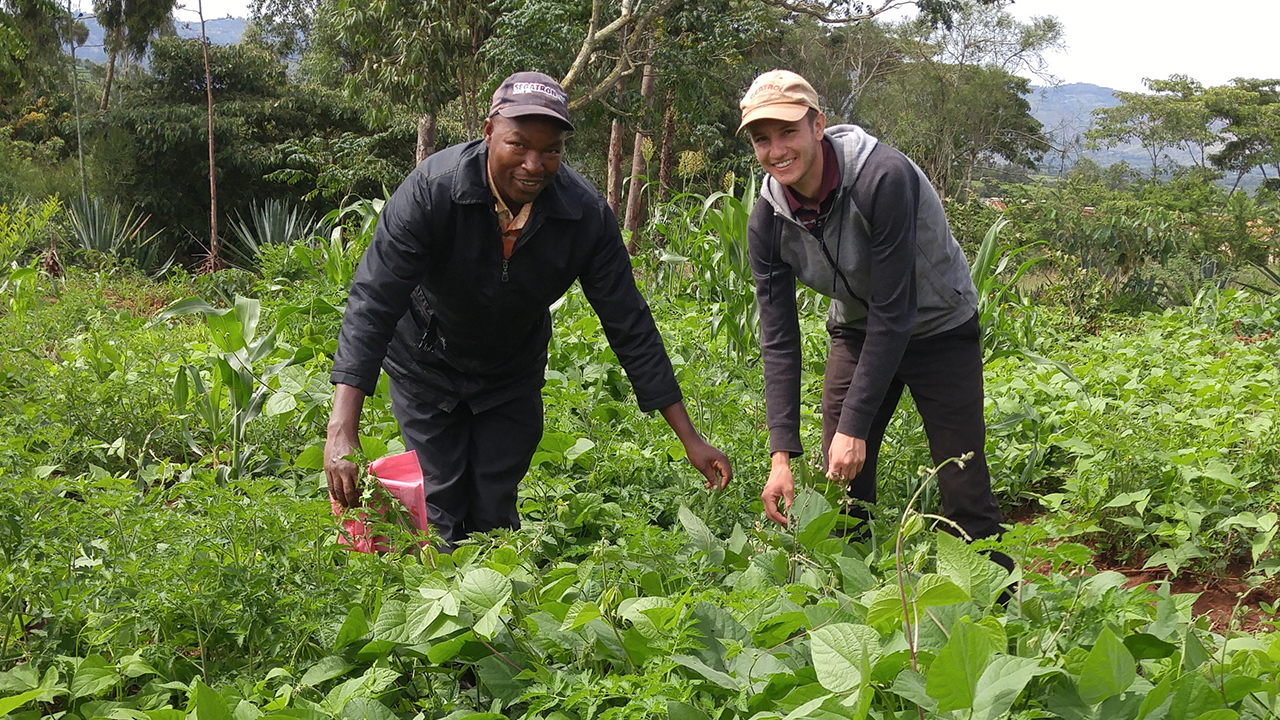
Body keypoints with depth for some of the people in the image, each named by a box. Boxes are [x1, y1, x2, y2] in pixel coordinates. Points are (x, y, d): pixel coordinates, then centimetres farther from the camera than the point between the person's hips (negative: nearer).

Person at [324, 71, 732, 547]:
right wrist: (342, 432, -43)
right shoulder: (432, 189, -30)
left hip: (512, 373, 2)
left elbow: (631, 328, -15)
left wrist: (690, 439, -16)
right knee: (440, 511, -3)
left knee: (496, 516, 3)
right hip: (426, 365, -2)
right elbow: (372, 303, -34)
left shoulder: (586, 214, -23)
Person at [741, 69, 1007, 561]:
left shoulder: (884, 177, -31)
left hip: (939, 328, -4)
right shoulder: (767, 218, -14)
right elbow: (778, 339, -12)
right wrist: (782, 453, -19)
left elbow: (894, 311, -29)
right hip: (858, 332, 5)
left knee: (966, 496, -7)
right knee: (838, 490, 0)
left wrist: (854, 426, -29)